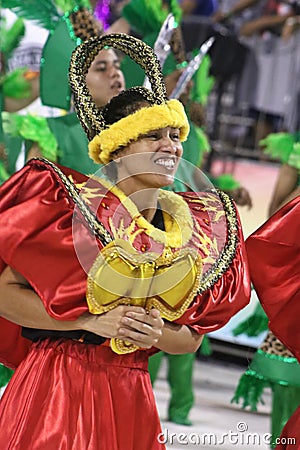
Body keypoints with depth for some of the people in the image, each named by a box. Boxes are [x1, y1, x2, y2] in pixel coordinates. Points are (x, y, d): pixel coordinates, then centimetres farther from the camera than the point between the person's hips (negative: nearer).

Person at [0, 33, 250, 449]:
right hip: (53, 396, -4)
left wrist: (155, 334, -11)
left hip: (130, 403, 4)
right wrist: (92, 322, -15)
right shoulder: (69, 207, -8)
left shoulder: (195, 230, 4)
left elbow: (191, 338, 12)